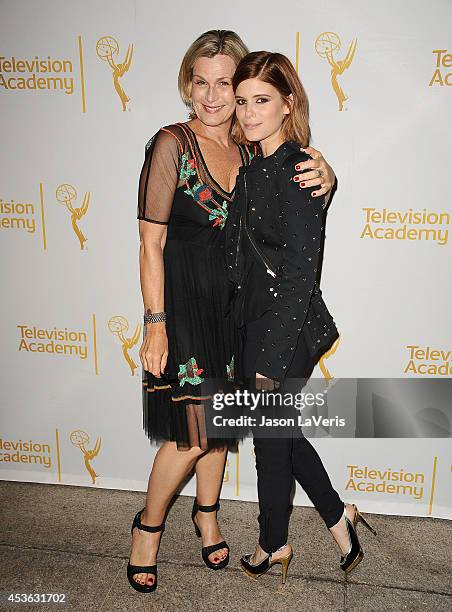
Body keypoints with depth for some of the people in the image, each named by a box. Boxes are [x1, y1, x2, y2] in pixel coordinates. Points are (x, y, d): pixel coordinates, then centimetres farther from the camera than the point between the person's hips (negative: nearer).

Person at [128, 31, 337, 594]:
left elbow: (298, 207, 9)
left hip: (235, 303, 5)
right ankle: (148, 526, 25)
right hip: (183, 303, -5)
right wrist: (156, 324, -15)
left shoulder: (251, 149, 4)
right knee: (194, 433, -2)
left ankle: (206, 513, 41)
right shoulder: (171, 144, -12)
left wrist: (324, 176, -14)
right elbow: (151, 243, -12)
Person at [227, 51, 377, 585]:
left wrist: (272, 359, -21)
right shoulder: (255, 168, 9)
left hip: (284, 329, -8)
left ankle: (273, 544, 36)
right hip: (258, 325, 8)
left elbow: (302, 272, -21)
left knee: (271, 438, 11)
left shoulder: (296, 171, -18)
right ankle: (338, 516, 40)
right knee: (278, 431, 20)